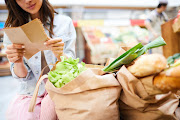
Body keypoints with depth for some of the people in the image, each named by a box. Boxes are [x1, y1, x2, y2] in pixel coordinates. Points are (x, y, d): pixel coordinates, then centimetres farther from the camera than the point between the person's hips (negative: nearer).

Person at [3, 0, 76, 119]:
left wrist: (60, 54, -25)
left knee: (49, 110, -30)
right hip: (29, 93, 2)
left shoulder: (65, 23, 0)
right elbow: (22, 76, 0)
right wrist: (17, 62, -23)